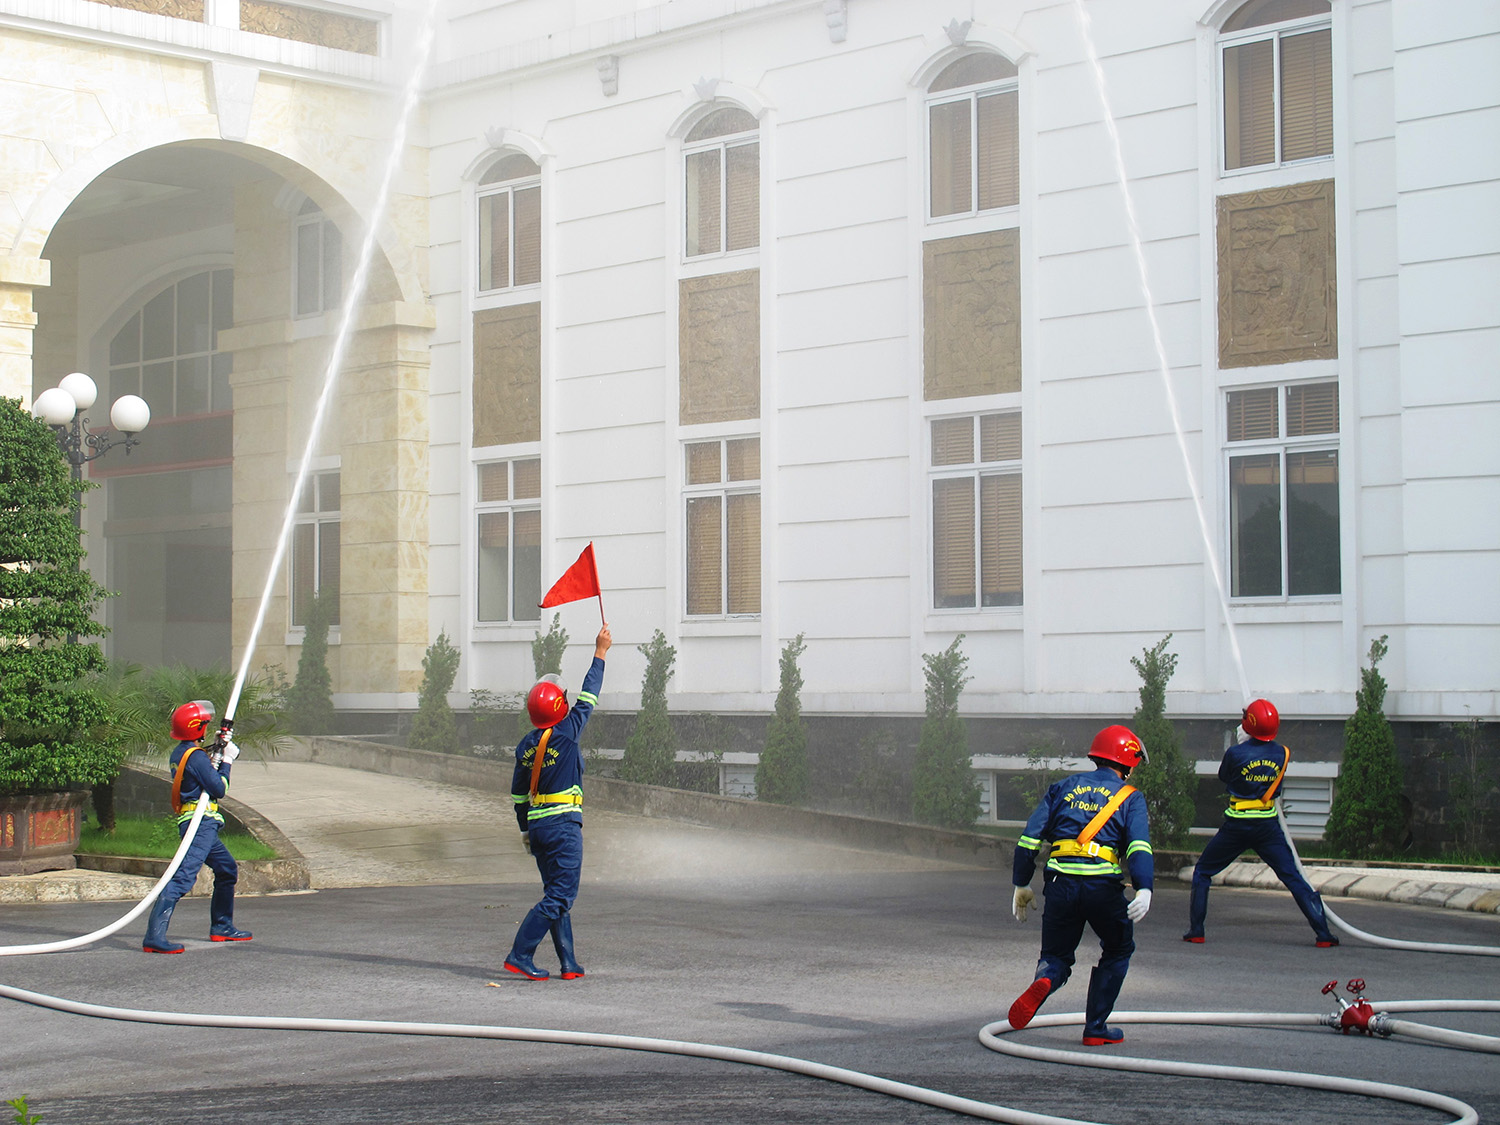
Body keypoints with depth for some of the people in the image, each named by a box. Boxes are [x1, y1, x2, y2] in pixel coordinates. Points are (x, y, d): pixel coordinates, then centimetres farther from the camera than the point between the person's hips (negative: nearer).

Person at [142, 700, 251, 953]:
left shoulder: (179, 754, 15)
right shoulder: (196, 756, -14)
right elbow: (219, 789, -12)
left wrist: (217, 750, 18)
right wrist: (226, 760, 0)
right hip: (200, 822, -11)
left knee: (227, 869, 23)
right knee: (183, 877, -19)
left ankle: (222, 928, 32)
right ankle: (154, 936, -28)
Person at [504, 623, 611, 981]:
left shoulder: (526, 745, 7)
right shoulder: (565, 733, -11)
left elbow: (518, 793, 13)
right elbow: (587, 698, -2)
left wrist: (525, 829, 23)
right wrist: (600, 653, 8)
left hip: (537, 824, 7)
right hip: (563, 823, -7)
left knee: (557, 894, 13)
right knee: (559, 897, -6)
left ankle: (569, 963, 13)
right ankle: (519, 955, -14)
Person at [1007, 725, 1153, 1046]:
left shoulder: (1064, 787, 17)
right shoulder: (1130, 797, 8)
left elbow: (1029, 839, 10)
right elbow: (1139, 845, -10)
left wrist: (1021, 884, 16)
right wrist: (1144, 889, -21)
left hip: (1060, 884, 2)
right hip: (1104, 885, -2)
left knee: (1056, 955, 17)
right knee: (1118, 951, 21)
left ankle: (1044, 982, -20)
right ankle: (1096, 1028, 15)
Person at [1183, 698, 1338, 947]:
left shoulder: (1235, 753, -15)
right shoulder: (1282, 754, -6)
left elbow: (1223, 777, 6)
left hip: (1236, 827, -2)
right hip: (1268, 827, 2)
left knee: (1202, 872, 15)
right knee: (1293, 878, 6)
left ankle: (1195, 931, 11)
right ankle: (1323, 934, 0)